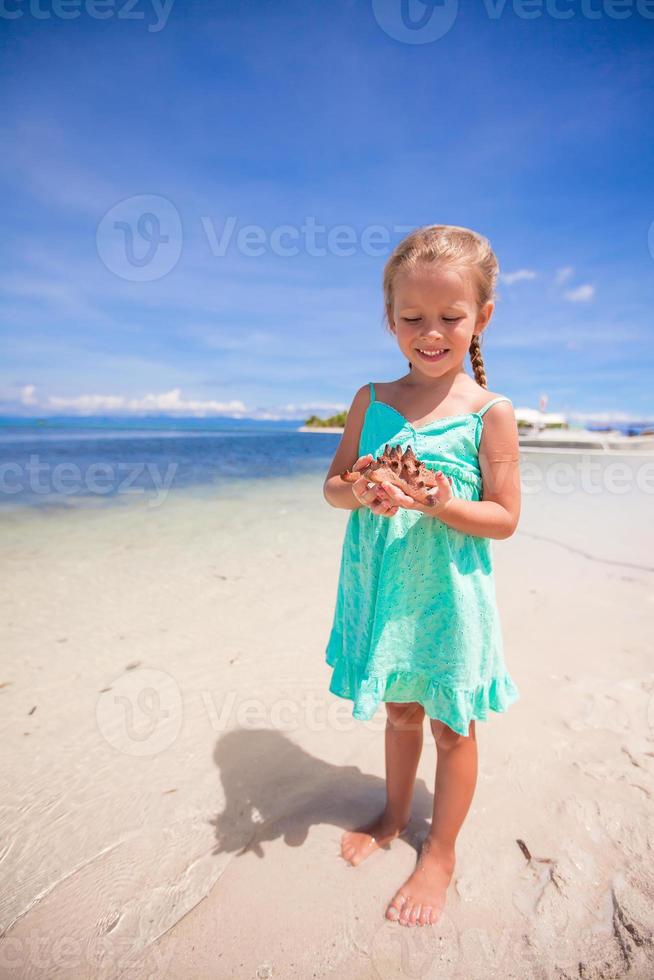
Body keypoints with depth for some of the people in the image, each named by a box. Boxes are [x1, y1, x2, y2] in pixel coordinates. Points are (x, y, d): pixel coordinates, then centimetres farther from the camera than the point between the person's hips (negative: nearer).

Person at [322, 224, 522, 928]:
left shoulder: (491, 412, -10)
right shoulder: (371, 401, 0)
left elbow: (505, 518, -8)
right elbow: (331, 482, 2)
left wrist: (444, 504, -26)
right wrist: (356, 493, -21)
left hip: (448, 594, -2)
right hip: (382, 589, 3)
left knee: (452, 724, 14)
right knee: (400, 710, 22)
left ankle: (440, 851, 40)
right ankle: (394, 816, 49)